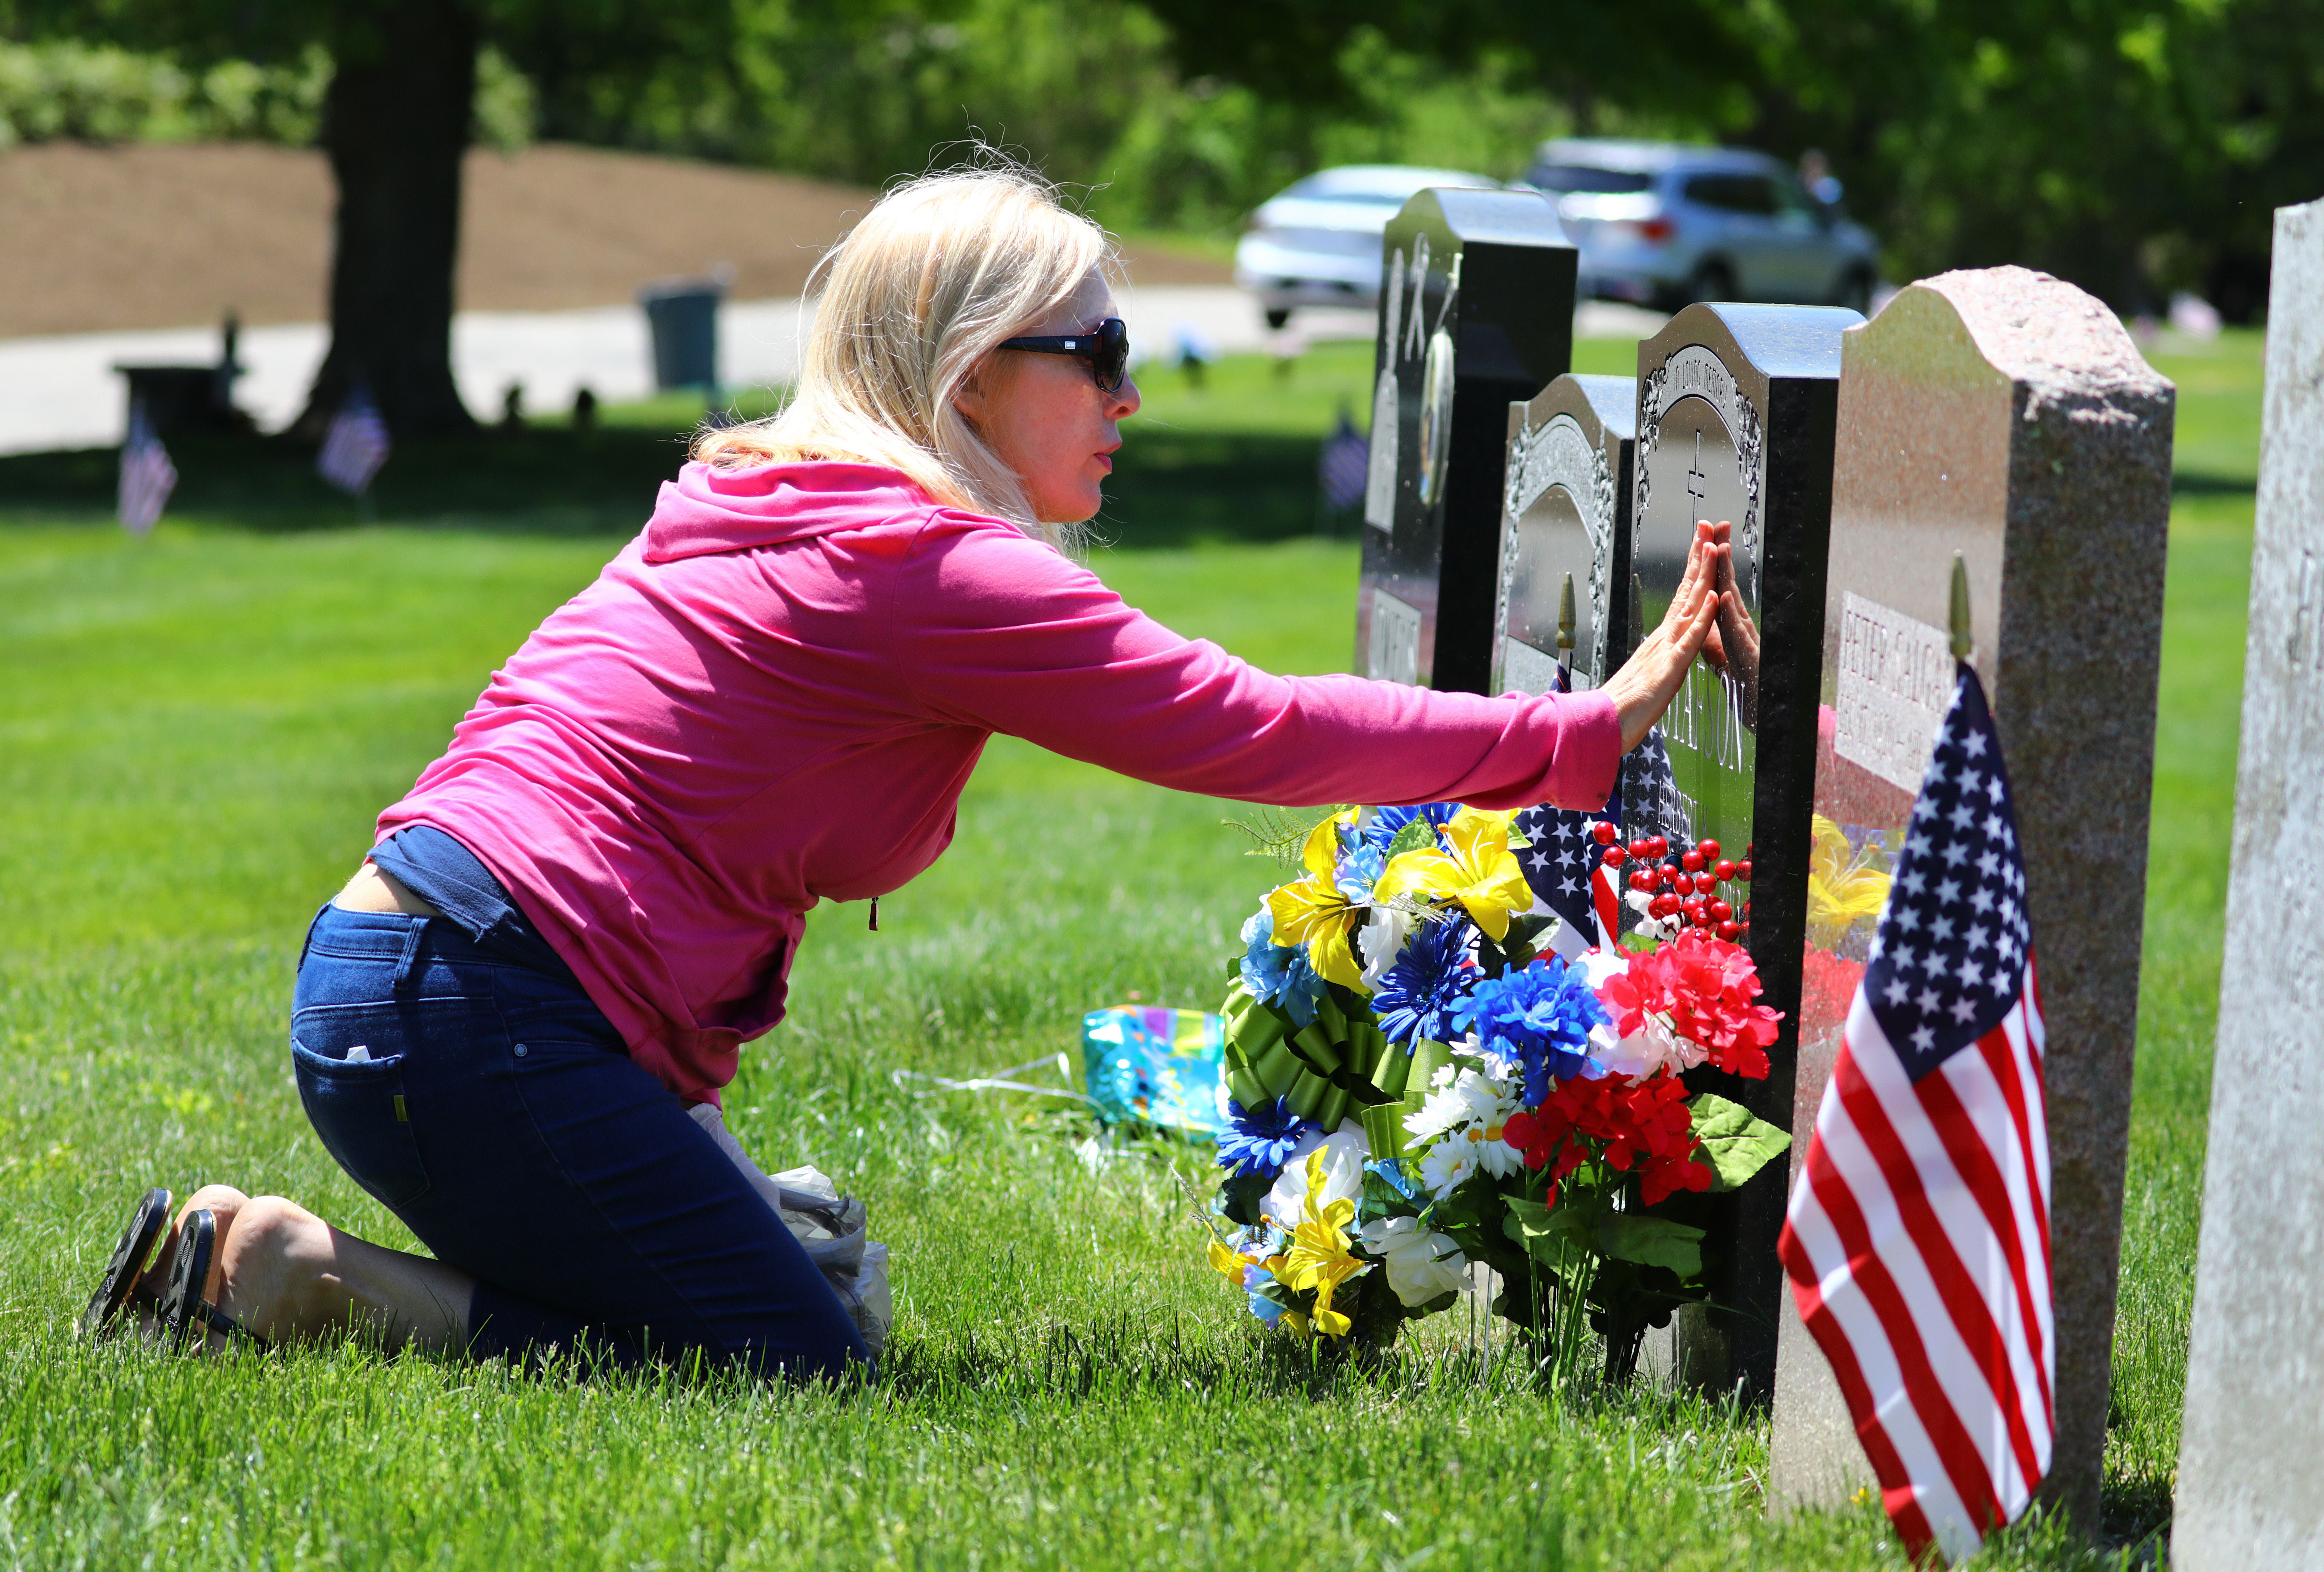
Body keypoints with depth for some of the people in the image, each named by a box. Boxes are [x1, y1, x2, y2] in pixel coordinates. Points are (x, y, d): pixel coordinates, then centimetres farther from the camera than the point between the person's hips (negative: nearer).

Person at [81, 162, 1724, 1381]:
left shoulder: (774, 513, 19)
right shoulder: (932, 566, -11)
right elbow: (1250, 727, -12)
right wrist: (1595, 726, -8)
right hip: (478, 1014, -10)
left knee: (792, 1313, 14)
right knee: (804, 1376, -7)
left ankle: (281, 1261, 9)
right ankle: (305, 1276, -9)